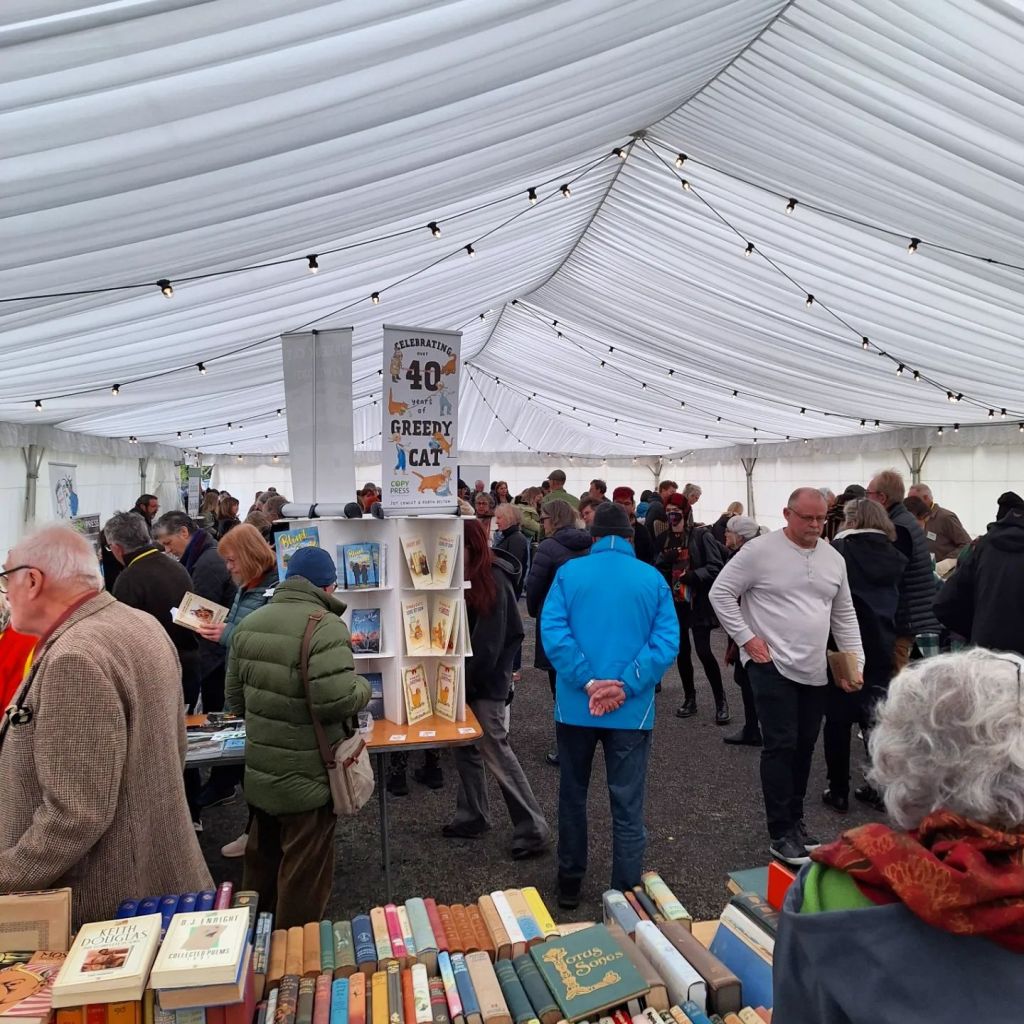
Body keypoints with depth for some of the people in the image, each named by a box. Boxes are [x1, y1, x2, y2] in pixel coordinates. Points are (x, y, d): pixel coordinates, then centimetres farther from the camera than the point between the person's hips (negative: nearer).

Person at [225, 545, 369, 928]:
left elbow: (235, 698, 9)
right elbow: (339, 700, -29)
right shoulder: (325, 627, -21)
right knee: (304, 872, 9)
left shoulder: (249, 624, 2)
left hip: (259, 772, 7)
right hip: (309, 778, -7)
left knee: (262, 859, 26)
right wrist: (363, 687, -8)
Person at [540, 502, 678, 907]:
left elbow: (552, 631, -14)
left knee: (572, 796, 18)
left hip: (575, 706, 1)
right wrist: (626, 687, -14)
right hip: (632, 711, 0)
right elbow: (667, 641, -10)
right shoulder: (654, 579, 0)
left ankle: (570, 884, 33)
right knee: (628, 808, 8)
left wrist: (587, 683, -15)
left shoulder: (569, 572, -2)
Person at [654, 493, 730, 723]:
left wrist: (694, 576, -23)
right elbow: (655, 570, 7)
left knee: (703, 651, -8)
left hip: (698, 602, -5)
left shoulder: (701, 535, -7)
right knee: (682, 652, 10)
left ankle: (721, 701, 8)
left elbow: (717, 566, -12)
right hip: (674, 602, 5)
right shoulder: (663, 539, 8)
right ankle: (689, 699, 23)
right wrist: (664, 560, -13)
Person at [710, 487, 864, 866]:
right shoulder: (760, 550, -11)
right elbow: (720, 593, -8)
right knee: (781, 746, -5)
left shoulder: (834, 559, 8)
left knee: (804, 747, 13)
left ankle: (794, 820, 29)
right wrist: (746, 638, -11)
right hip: (772, 665, -6)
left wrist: (855, 663, 8)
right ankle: (781, 834, 5)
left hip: (814, 670, 6)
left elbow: (844, 616, 15)